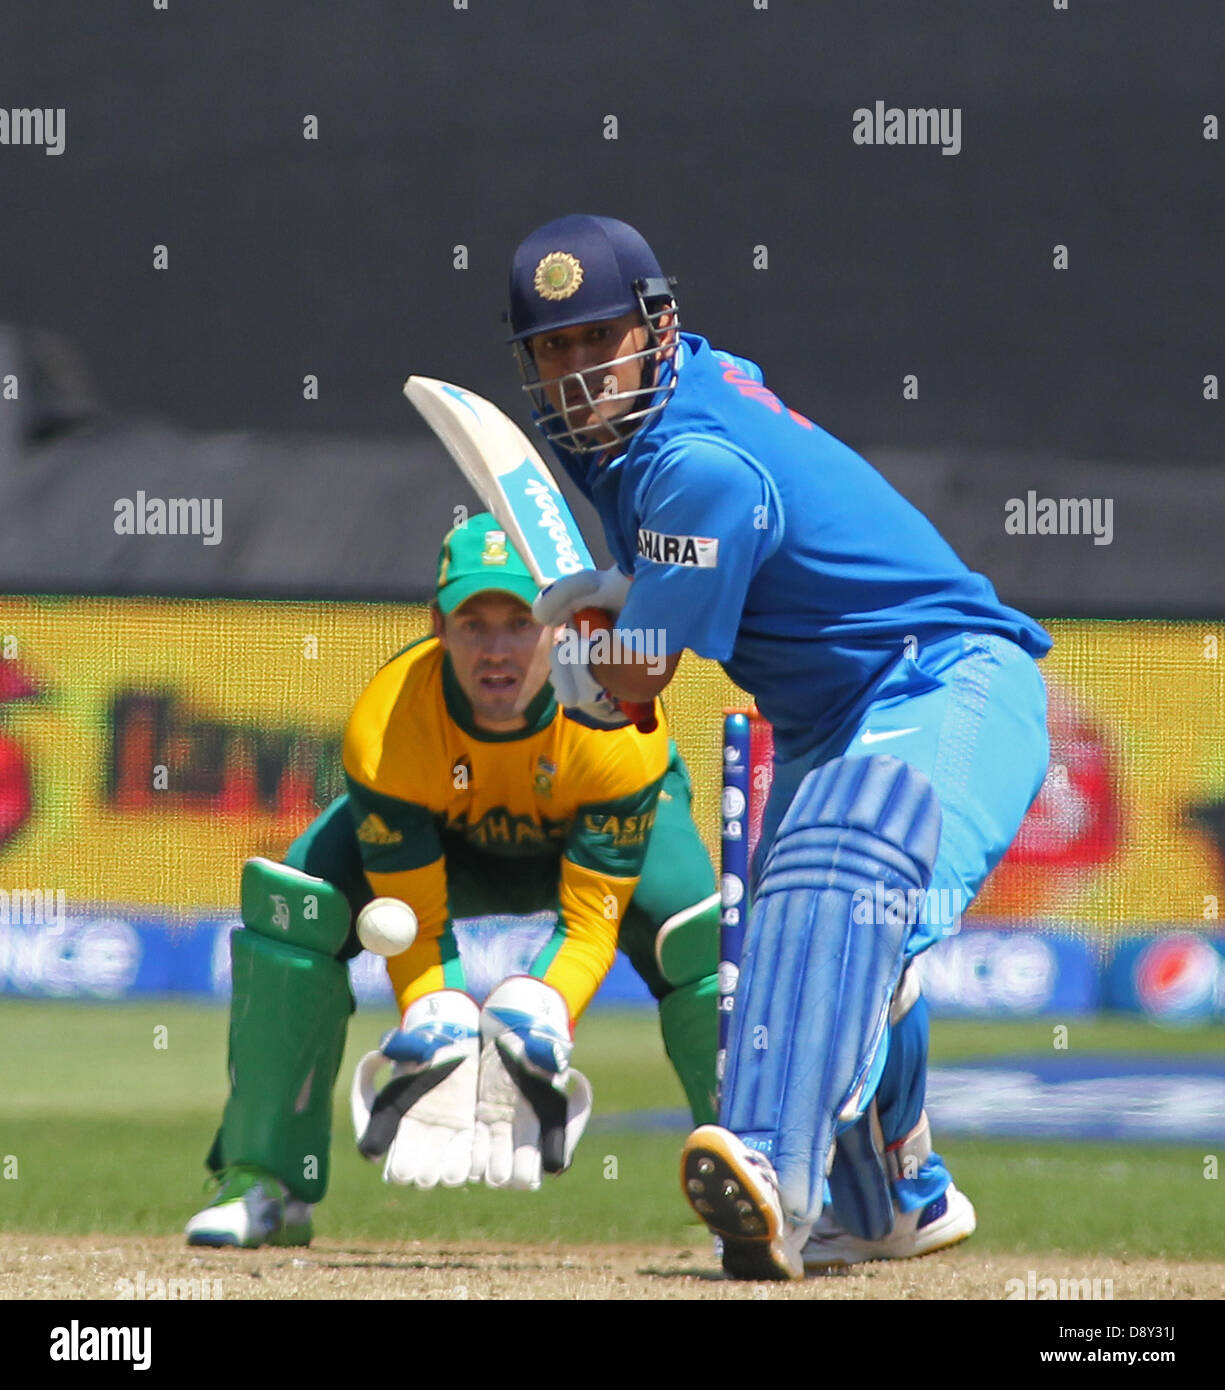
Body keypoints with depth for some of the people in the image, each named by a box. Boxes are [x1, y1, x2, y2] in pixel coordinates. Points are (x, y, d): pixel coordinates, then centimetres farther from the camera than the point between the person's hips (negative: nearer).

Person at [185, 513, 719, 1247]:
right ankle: (265, 1184, -12)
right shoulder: (385, 728, -35)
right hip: (442, 844, 1)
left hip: (605, 832, -1)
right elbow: (415, 921, -27)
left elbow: (589, 920, -32)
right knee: (290, 905, -24)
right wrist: (434, 1023, -44)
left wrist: (543, 1019, -48)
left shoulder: (618, 724, -37)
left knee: (705, 933, -31)